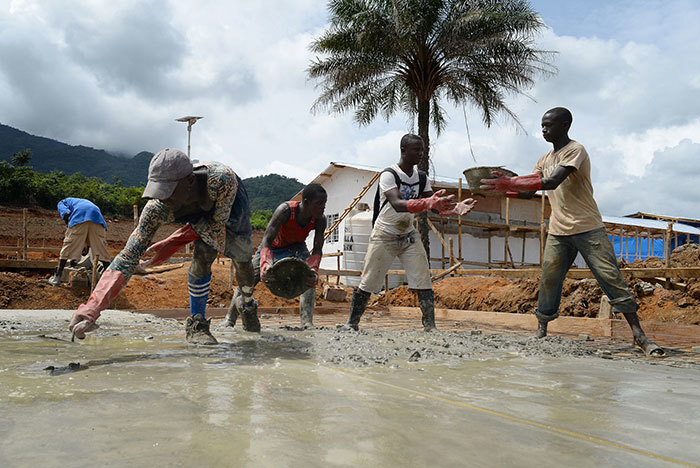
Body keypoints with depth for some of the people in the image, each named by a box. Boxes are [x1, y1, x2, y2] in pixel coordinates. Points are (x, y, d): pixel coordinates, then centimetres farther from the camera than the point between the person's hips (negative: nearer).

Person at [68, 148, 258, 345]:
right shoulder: (157, 207, -38)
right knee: (203, 256, -23)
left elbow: (217, 226, -33)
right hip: (202, 215, 0)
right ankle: (197, 324, -7)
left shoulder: (222, 179, -47)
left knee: (242, 259, 9)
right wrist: (93, 306, -48)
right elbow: (129, 254, -40)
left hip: (231, 211, 0)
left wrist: (172, 244, -34)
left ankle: (247, 303, 41)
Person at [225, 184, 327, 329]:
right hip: (272, 247, -2)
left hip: (295, 247, 2)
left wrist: (313, 270, -48)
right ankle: (229, 320, 18)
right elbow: (266, 240, -40)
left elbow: (317, 250, -27)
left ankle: (307, 323, -26)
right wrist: (265, 264, -58)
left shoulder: (320, 220, -28)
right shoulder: (285, 210, -38)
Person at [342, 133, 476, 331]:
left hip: (408, 236, 5)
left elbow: (436, 205, 1)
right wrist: (428, 203, -48)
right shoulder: (389, 175, -18)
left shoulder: (421, 177, 2)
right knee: (368, 283, -1)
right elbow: (397, 204, -35)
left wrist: (456, 207, -21)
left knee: (423, 281, -5)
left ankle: (430, 326, 0)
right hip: (384, 236, -5)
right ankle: (352, 323, 15)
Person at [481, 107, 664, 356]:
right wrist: (502, 188, -2)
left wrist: (509, 183, -26)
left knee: (611, 277, -5)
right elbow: (529, 191, 15)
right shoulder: (545, 159, 14)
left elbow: (551, 183, -25)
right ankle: (541, 330, 10)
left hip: (588, 228, -6)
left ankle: (639, 335, -1)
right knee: (548, 280, 1)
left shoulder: (575, 150, -11)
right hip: (558, 232, 6)